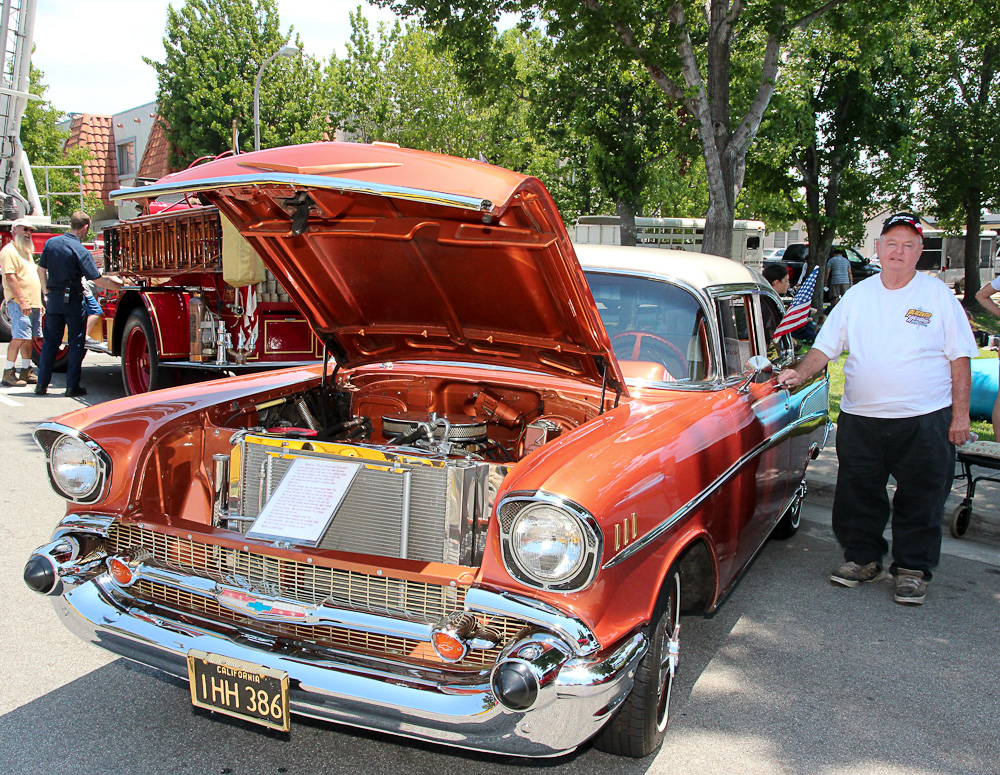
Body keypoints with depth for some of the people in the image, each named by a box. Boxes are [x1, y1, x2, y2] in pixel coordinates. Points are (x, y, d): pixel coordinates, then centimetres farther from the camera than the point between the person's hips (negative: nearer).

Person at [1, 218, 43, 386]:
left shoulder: (27, 251, 22)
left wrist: (39, 301, 21)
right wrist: (22, 301, -22)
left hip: (33, 303, 9)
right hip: (18, 303, -9)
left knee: (28, 338, 9)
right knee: (19, 337, -13)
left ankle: (26, 372, 14)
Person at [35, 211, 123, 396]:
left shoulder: (51, 243, 3)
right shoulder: (80, 251, -15)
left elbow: (41, 269, 12)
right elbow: (98, 280, -18)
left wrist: (47, 292, 21)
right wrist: (122, 285, -12)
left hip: (53, 298, 5)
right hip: (73, 300, -5)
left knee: (50, 341, 14)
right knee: (76, 343, 5)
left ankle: (42, 384, 16)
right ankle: (72, 386, 5)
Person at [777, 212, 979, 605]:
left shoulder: (939, 294, 0)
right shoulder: (857, 295, 7)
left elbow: (960, 357, 1)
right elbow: (825, 346, 9)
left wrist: (960, 413, -5)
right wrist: (800, 373, -9)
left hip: (924, 421, -2)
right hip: (860, 419, 3)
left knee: (920, 501, 5)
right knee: (857, 496, 10)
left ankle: (912, 569, 20)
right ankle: (862, 558, 28)